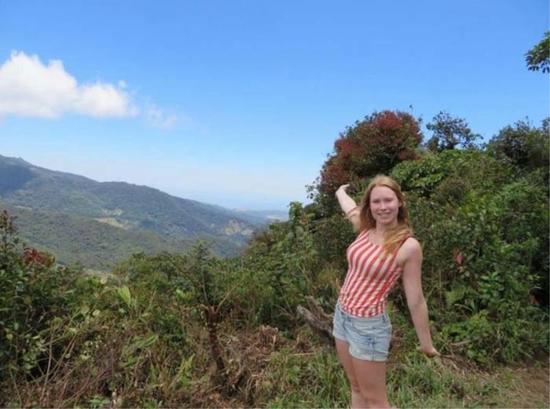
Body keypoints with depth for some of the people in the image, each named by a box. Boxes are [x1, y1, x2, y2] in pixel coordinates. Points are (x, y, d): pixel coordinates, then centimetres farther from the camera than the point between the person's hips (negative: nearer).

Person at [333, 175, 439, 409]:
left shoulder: (408, 246, -18)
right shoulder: (366, 228, -2)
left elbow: (415, 301, -12)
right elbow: (349, 205, 21)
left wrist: (426, 344, -4)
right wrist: (340, 191, 42)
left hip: (368, 325, -6)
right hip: (342, 315, 6)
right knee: (357, 390, 21)